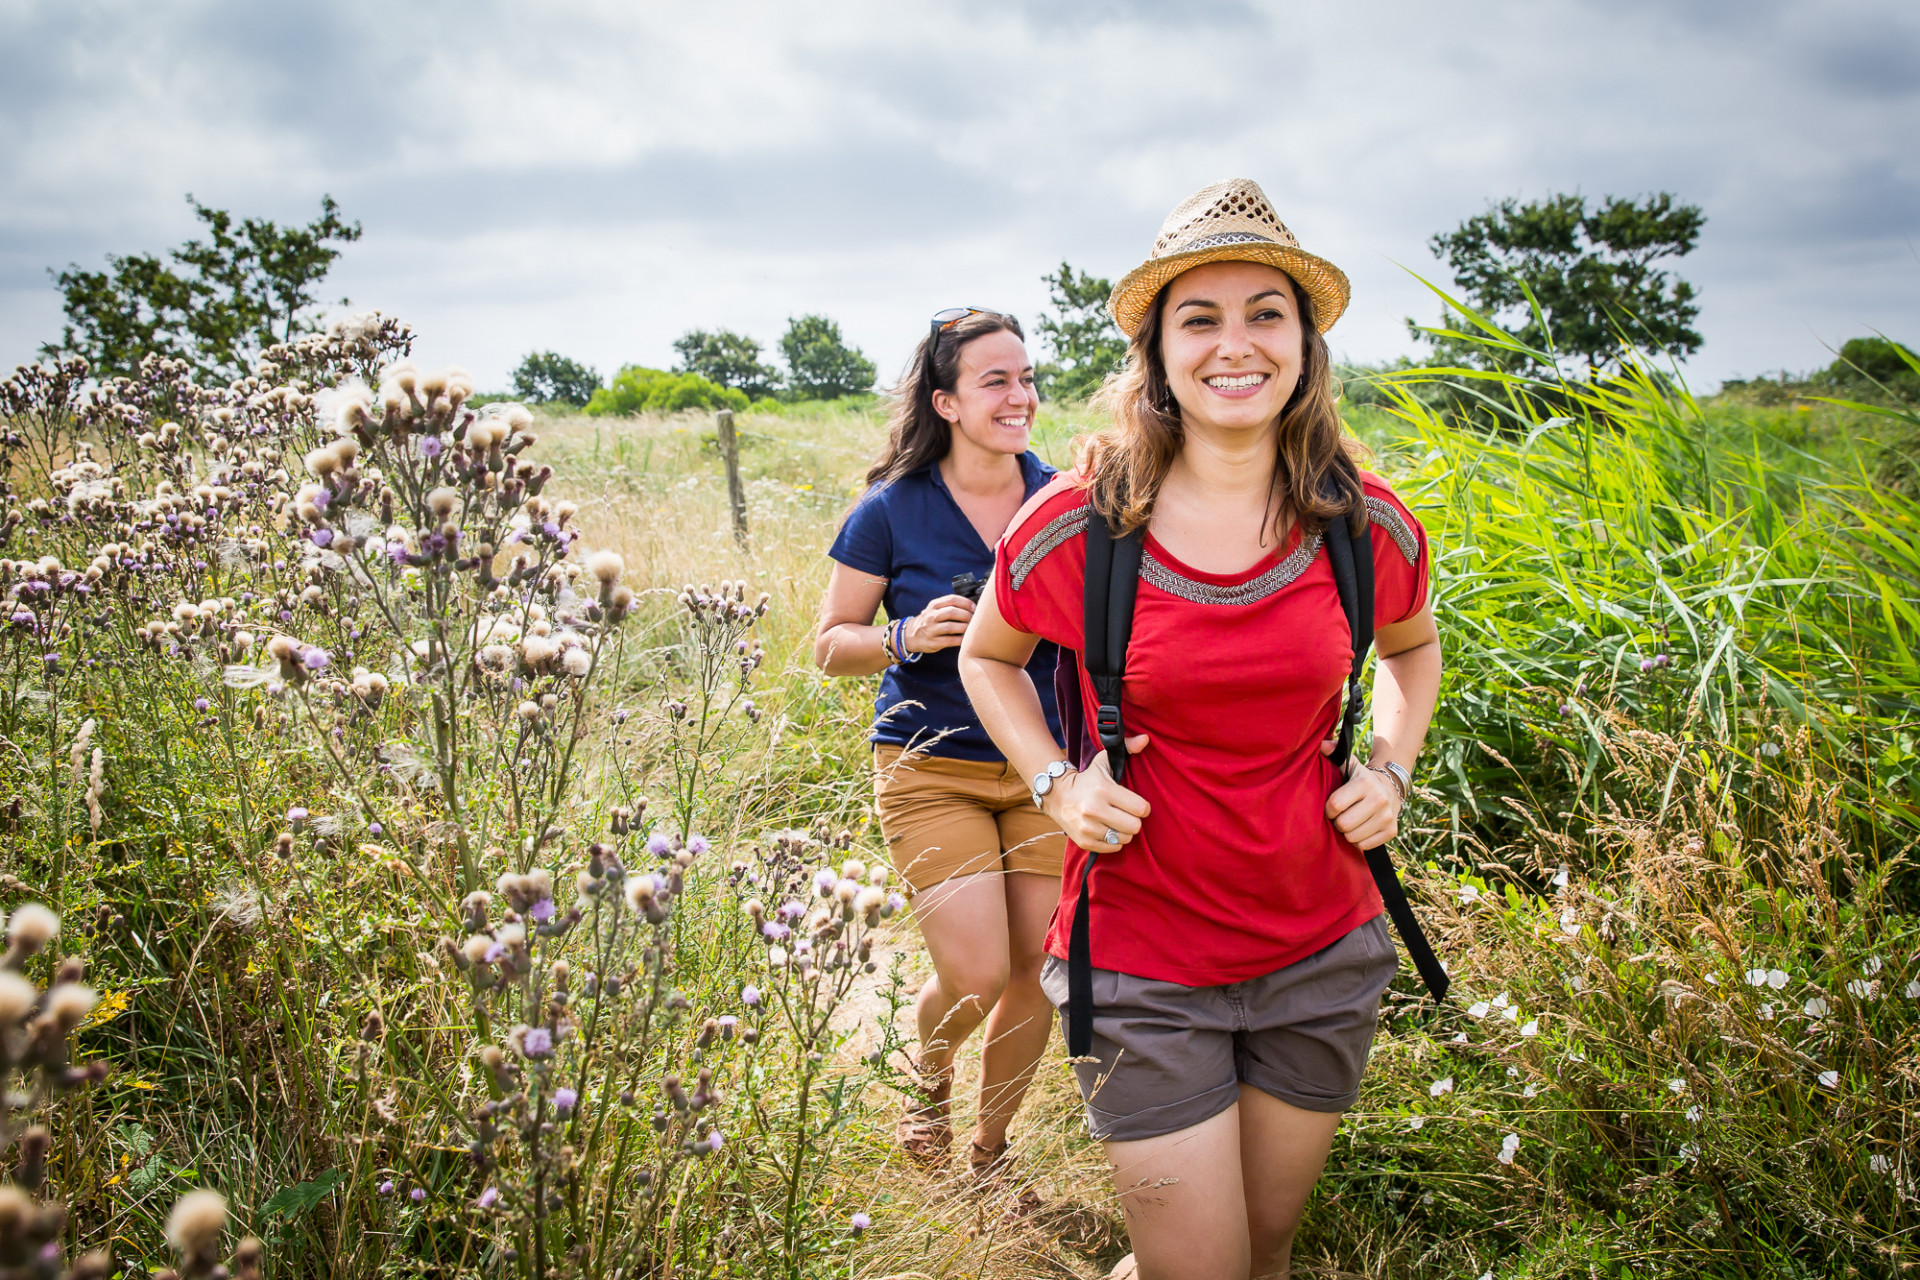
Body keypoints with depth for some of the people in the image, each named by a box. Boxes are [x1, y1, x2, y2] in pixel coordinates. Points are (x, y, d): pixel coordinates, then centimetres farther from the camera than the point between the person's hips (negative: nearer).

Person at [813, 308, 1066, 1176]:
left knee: (1037, 971, 5)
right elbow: (830, 645, 0)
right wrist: (907, 638, -19)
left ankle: (989, 1151, 29)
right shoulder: (893, 510, -6)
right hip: (933, 769, -3)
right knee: (976, 977, -11)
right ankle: (929, 1074, 26)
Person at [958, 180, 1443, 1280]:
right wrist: (1058, 779, -7)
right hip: (1143, 966, -3)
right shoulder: (1077, 526, -11)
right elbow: (989, 659, 8)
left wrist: (1391, 769, 2)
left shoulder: (1366, 523, -4)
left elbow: (1414, 645, 19)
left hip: (1323, 954, 3)